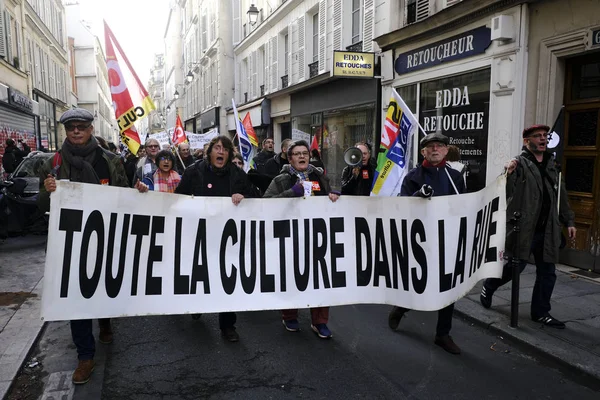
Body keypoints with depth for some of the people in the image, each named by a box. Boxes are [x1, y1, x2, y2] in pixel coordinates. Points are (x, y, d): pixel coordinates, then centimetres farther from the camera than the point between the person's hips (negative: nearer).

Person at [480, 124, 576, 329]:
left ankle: (541, 312, 22)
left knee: (547, 273, 9)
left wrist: (569, 221, 16)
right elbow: (507, 193, -19)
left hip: (546, 230, 7)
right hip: (523, 228, -6)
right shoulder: (519, 163, -7)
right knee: (515, 266, 1)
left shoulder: (551, 164, 14)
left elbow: (561, 196, 19)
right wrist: (509, 174, -37)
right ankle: (488, 287, 27)